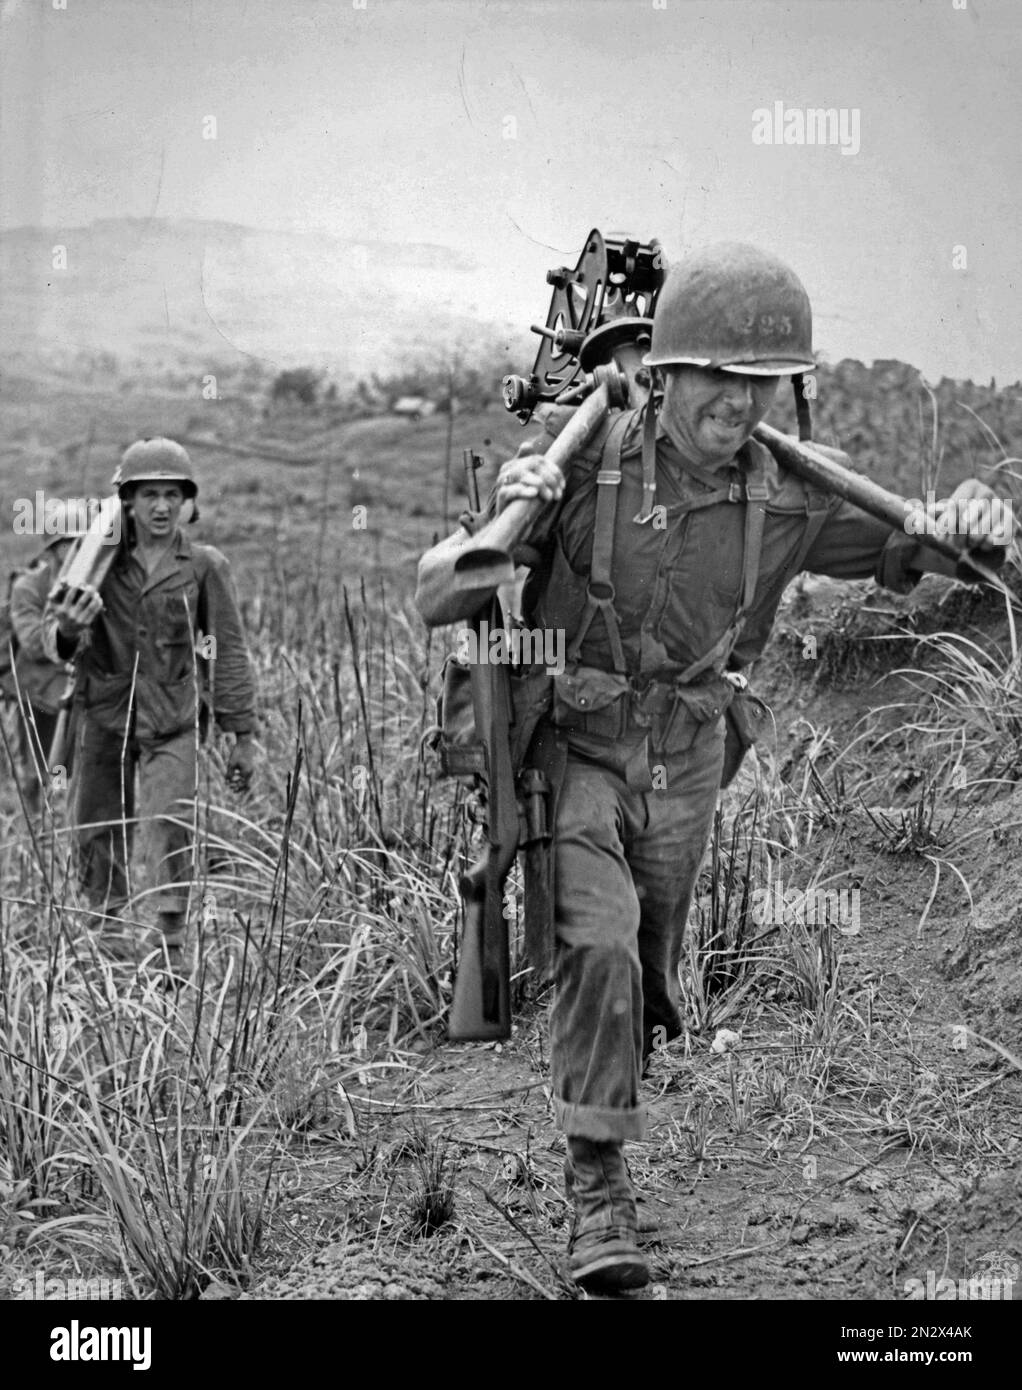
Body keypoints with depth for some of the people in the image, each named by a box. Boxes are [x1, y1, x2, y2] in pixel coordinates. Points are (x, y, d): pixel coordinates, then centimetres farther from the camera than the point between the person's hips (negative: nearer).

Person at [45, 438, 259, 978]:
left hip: (172, 718, -2)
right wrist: (68, 634, -25)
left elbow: (230, 653, 2)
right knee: (96, 830, 8)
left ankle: (171, 950, -8)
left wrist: (242, 735, 0)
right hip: (105, 714, 3)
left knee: (170, 827, -14)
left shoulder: (204, 567, -2)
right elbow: (61, 643, 1)